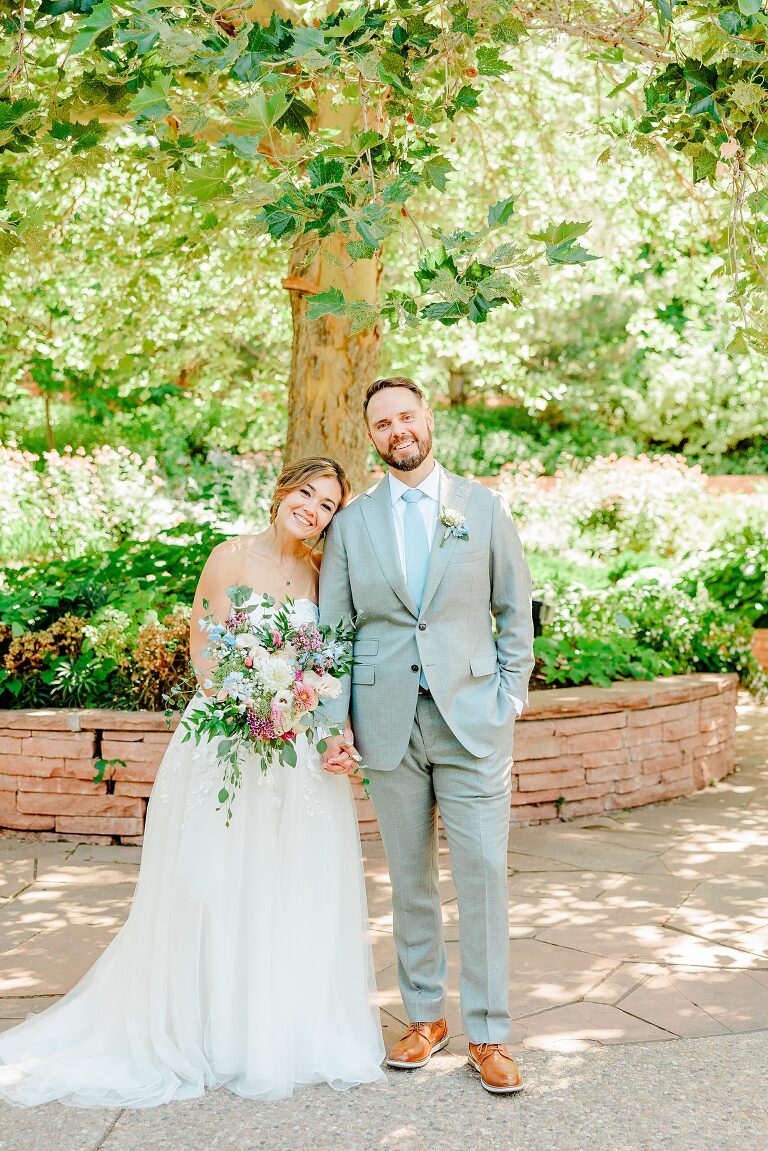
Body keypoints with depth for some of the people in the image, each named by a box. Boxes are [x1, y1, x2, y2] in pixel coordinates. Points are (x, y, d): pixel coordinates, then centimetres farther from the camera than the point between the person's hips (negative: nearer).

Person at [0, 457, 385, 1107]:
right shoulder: (232, 559, -4)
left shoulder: (325, 574, 7)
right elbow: (204, 654, -6)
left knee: (299, 895, 6)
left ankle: (292, 1027, 21)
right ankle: (214, 1026, 17)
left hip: (304, 754, 4)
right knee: (221, 888, 2)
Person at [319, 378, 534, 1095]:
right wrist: (333, 721, -3)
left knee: (483, 875, -3)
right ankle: (424, 1016, 24)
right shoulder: (351, 522, 6)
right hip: (388, 723, 1)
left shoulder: (484, 508, 5)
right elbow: (329, 629, 6)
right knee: (409, 879, 10)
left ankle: (487, 1034, 8)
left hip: (472, 717, -1)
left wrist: (509, 699, 0)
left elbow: (515, 611, 8)